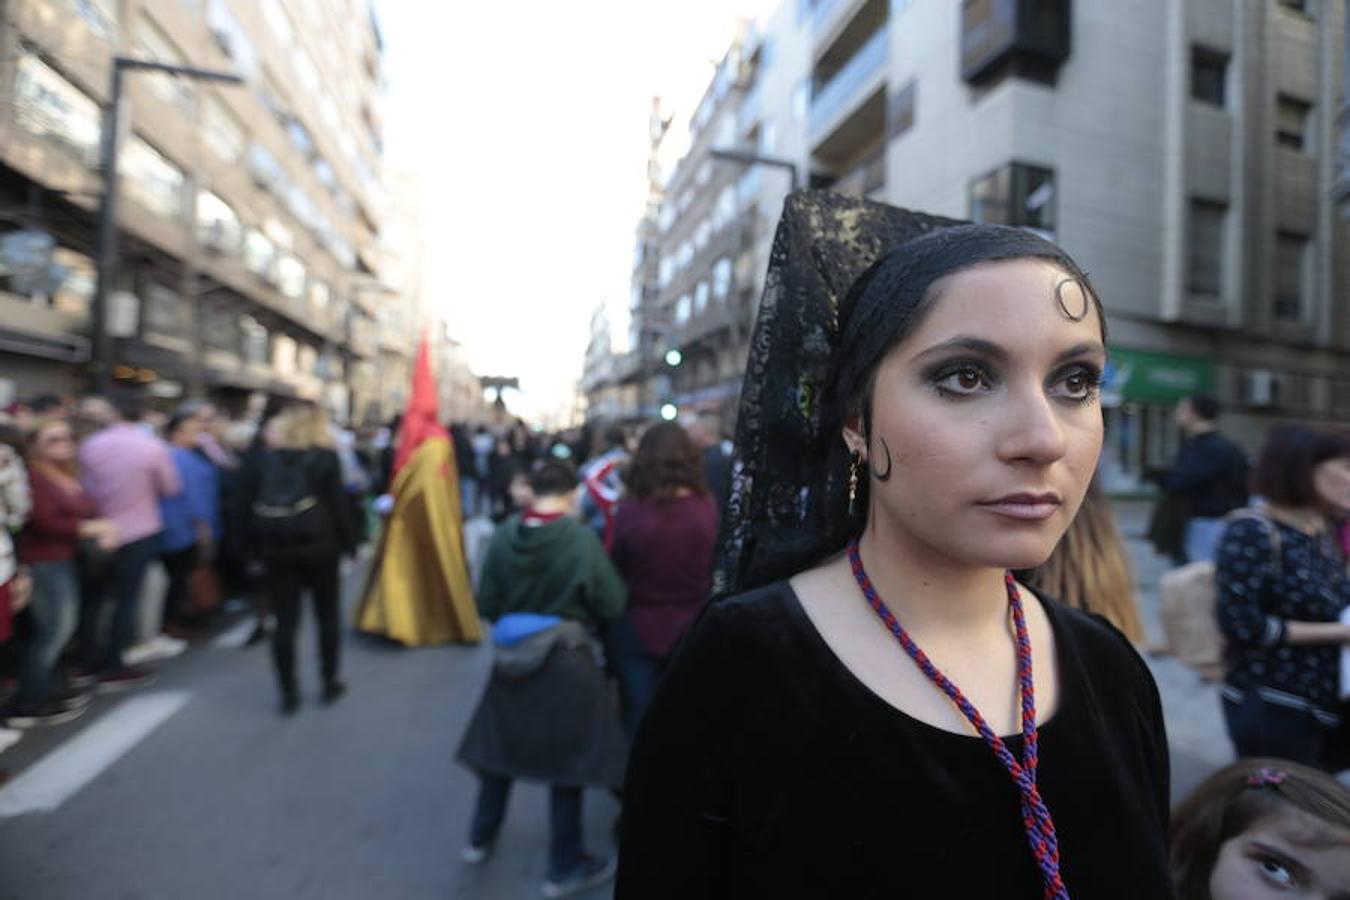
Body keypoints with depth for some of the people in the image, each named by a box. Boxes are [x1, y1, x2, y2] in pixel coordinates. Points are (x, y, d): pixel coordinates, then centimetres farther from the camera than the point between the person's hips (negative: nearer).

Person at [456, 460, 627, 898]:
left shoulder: (505, 534, -10)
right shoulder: (580, 538, -20)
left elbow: (485, 604, -1)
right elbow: (613, 604, -12)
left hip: (511, 655, 4)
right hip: (565, 659, -4)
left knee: (501, 744, 23)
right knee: (566, 758, 10)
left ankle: (481, 837, 42)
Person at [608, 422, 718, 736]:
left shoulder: (629, 511, -21)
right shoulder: (709, 509, -17)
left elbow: (613, 569, -8)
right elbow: (718, 570, -4)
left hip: (637, 629, -2)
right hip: (693, 628, 2)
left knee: (639, 719, 17)